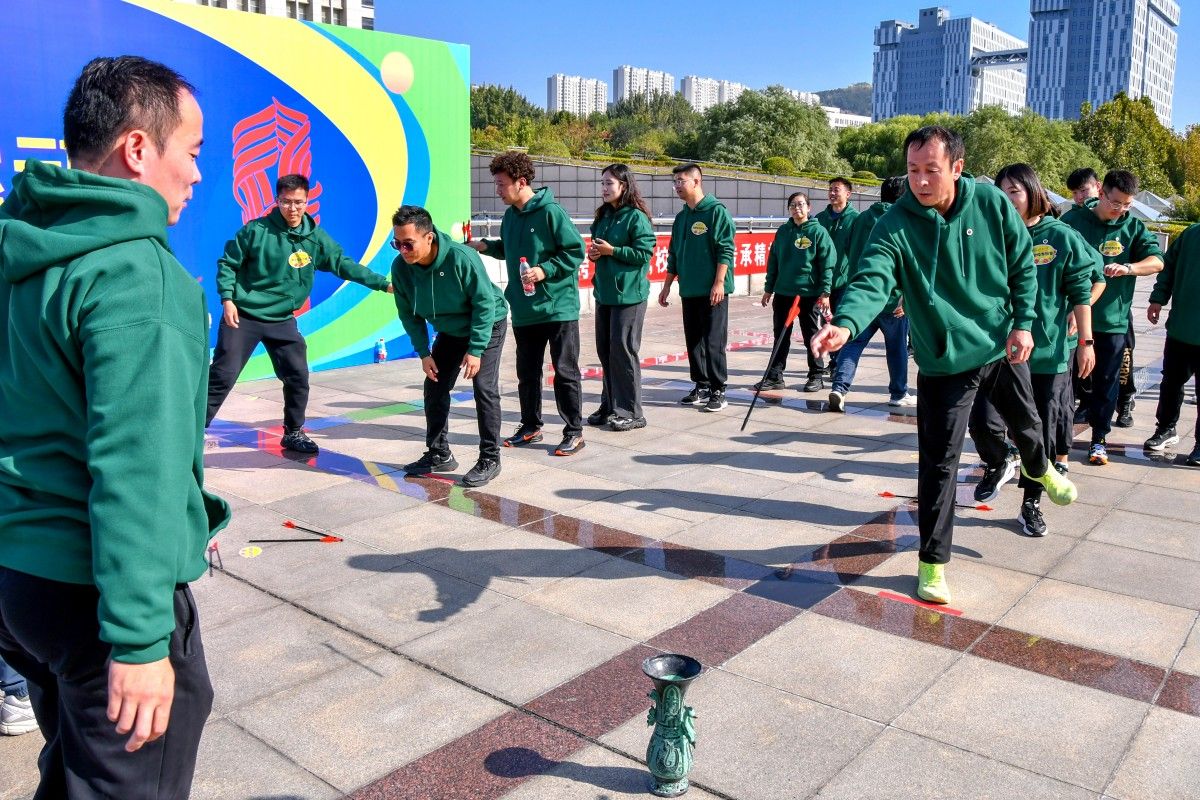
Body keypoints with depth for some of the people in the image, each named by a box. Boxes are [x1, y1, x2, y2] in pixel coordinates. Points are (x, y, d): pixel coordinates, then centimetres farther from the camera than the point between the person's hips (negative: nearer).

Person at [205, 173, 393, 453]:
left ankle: (293, 433, 22)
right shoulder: (256, 230, -11)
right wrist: (227, 299, -13)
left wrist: (384, 284, -5)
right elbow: (228, 264, -3)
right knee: (223, 376, -4)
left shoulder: (316, 238, -1)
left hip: (282, 320, 4)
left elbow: (345, 265, 1)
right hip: (243, 316, -4)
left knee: (298, 377, 4)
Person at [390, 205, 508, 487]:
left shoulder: (461, 257, -35)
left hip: (488, 326, -6)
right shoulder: (400, 267, -20)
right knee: (435, 388, 5)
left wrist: (475, 350, -26)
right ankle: (439, 454, 18)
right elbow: (409, 314, -5)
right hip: (450, 331, 6)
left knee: (484, 388, -14)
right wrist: (423, 352, -11)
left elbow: (485, 303, -26)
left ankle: (490, 458, -2)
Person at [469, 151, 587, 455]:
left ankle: (574, 432, 10)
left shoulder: (550, 212, -14)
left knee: (565, 371, 1)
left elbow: (576, 251, -14)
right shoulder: (510, 215, 8)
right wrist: (486, 246, 6)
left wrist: (545, 270, -21)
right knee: (527, 372, 15)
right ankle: (531, 426, 29)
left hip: (558, 307, -7)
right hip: (524, 310, 7)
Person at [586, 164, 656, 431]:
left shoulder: (636, 217, -9)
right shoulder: (603, 216, 14)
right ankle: (609, 405, 21)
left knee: (623, 350, -6)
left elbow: (644, 254, -15)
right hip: (604, 292, 8)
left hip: (628, 294, -8)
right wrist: (594, 253, 3)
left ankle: (630, 412, 3)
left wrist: (612, 250, -16)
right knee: (604, 350, 10)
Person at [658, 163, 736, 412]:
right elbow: (674, 255, 20)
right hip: (689, 291, 7)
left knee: (713, 342, -4)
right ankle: (701, 387, 20)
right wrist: (667, 286, 18)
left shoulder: (716, 211, -7)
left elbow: (726, 250, -12)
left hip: (712, 291, -7)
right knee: (693, 341, 10)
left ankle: (718, 391, 3)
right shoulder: (681, 217, 15)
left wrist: (719, 283, -18)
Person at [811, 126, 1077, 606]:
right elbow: (871, 280, -34)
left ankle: (1040, 469, 64)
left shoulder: (992, 203, -10)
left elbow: (1023, 265, 2)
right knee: (939, 462, -3)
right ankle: (932, 562, 12)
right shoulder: (895, 226, -19)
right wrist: (846, 324, -53)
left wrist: (1023, 323, -6)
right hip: (944, 363, -3)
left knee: (1026, 423, 27)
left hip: (1003, 348, 4)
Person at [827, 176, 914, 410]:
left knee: (853, 342, 3)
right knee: (897, 346, 11)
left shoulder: (862, 218, 9)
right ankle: (898, 394, 22)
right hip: (891, 296, -4)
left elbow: (848, 251, 17)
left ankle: (839, 387, -15)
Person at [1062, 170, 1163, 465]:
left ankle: (1099, 438, 21)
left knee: (1106, 381, 8)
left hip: (1114, 318, 1)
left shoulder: (1134, 227, 4)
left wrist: (1127, 268, -26)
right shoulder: (1073, 221, -1)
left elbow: (1156, 261, -6)